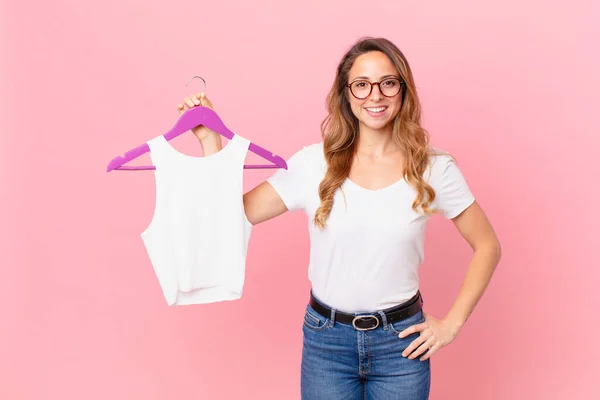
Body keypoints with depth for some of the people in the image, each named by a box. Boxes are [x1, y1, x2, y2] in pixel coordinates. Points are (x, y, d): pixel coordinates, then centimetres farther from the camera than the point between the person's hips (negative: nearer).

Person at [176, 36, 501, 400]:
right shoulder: (314, 163, -5)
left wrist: (453, 322, -3)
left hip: (401, 342, 0)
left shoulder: (433, 168, -6)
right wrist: (210, 139, -9)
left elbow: (488, 246, 2)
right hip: (326, 340, 1)